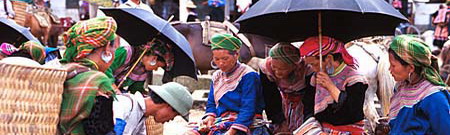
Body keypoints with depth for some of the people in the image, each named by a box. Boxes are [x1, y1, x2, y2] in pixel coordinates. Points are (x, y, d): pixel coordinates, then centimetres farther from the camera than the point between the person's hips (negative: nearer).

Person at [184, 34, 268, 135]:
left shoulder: (248, 75, -7)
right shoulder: (216, 76, 16)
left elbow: (248, 109, -15)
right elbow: (211, 104, 19)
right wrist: (210, 117, -4)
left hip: (245, 124, -6)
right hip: (220, 122, 6)